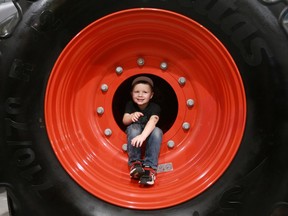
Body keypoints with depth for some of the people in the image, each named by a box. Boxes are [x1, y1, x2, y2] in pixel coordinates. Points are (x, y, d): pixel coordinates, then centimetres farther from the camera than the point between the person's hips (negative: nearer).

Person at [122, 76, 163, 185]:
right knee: (134, 128, -34)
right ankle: (135, 163, -35)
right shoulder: (130, 105, -10)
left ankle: (149, 167, -42)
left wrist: (143, 136, -59)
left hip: (149, 133, -1)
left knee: (157, 131, -36)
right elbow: (125, 121, -14)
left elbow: (152, 122, -39)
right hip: (135, 132, 1)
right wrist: (131, 116, -40)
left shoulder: (154, 107, -21)